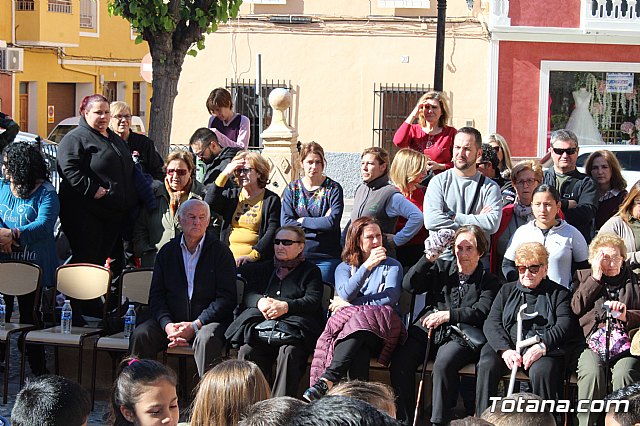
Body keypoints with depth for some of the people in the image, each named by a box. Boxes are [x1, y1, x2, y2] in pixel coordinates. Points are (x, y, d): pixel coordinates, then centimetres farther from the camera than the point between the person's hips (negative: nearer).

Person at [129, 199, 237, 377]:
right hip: (170, 320, 3)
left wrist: (195, 325, -16)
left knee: (206, 339, -37)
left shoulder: (220, 252, 1)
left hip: (207, 320, -3)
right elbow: (156, 295, 8)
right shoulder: (167, 251, 12)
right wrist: (167, 325, -13)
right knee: (140, 335, -23)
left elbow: (226, 298, -5)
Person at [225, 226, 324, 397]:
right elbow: (248, 294, 16)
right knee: (247, 350, -28)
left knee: (289, 352, -35)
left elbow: (313, 301, 1)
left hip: (295, 327, -3)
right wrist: (260, 301, -9)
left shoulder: (311, 271, 17)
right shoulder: (264, 269, 28)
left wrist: (285, 306, -16)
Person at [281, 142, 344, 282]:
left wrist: (302, 221, -5)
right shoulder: (292, 189, 8)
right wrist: (321, 223, -9)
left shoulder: (333, 188, 2)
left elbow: (333, 222, -11)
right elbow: (285, 223, -4)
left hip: (326, 257, -2)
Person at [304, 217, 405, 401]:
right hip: (345, 322, 2)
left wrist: (351, 305, 0)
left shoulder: (392, 266, 20)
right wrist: (368, 265, -10)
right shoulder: (344, 267, 23)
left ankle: (327, 379, -50)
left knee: (361, 320, -38)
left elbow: (390, 298, 0)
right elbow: (346, 293, 0)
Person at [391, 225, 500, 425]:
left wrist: (448, 315, -12)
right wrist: (428, 258, -1)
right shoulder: (441, 268, 21)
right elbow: (409, 285, 10)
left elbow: (481, 313, -3)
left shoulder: (489, 281, 12)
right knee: (400, 360, -25)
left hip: (461, 338, -3)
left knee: (443, 363, -35)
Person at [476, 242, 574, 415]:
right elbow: (491, 323, 9)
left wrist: (542, 346, -21)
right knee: (486, 366, -28)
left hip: (543, 350, -2)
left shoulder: (558, 293, 15)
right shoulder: (507, 291, 23)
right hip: (505, 347, 3)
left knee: (541, 371, -36)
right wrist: (505, 350, -12)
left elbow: (565, 325, -2)